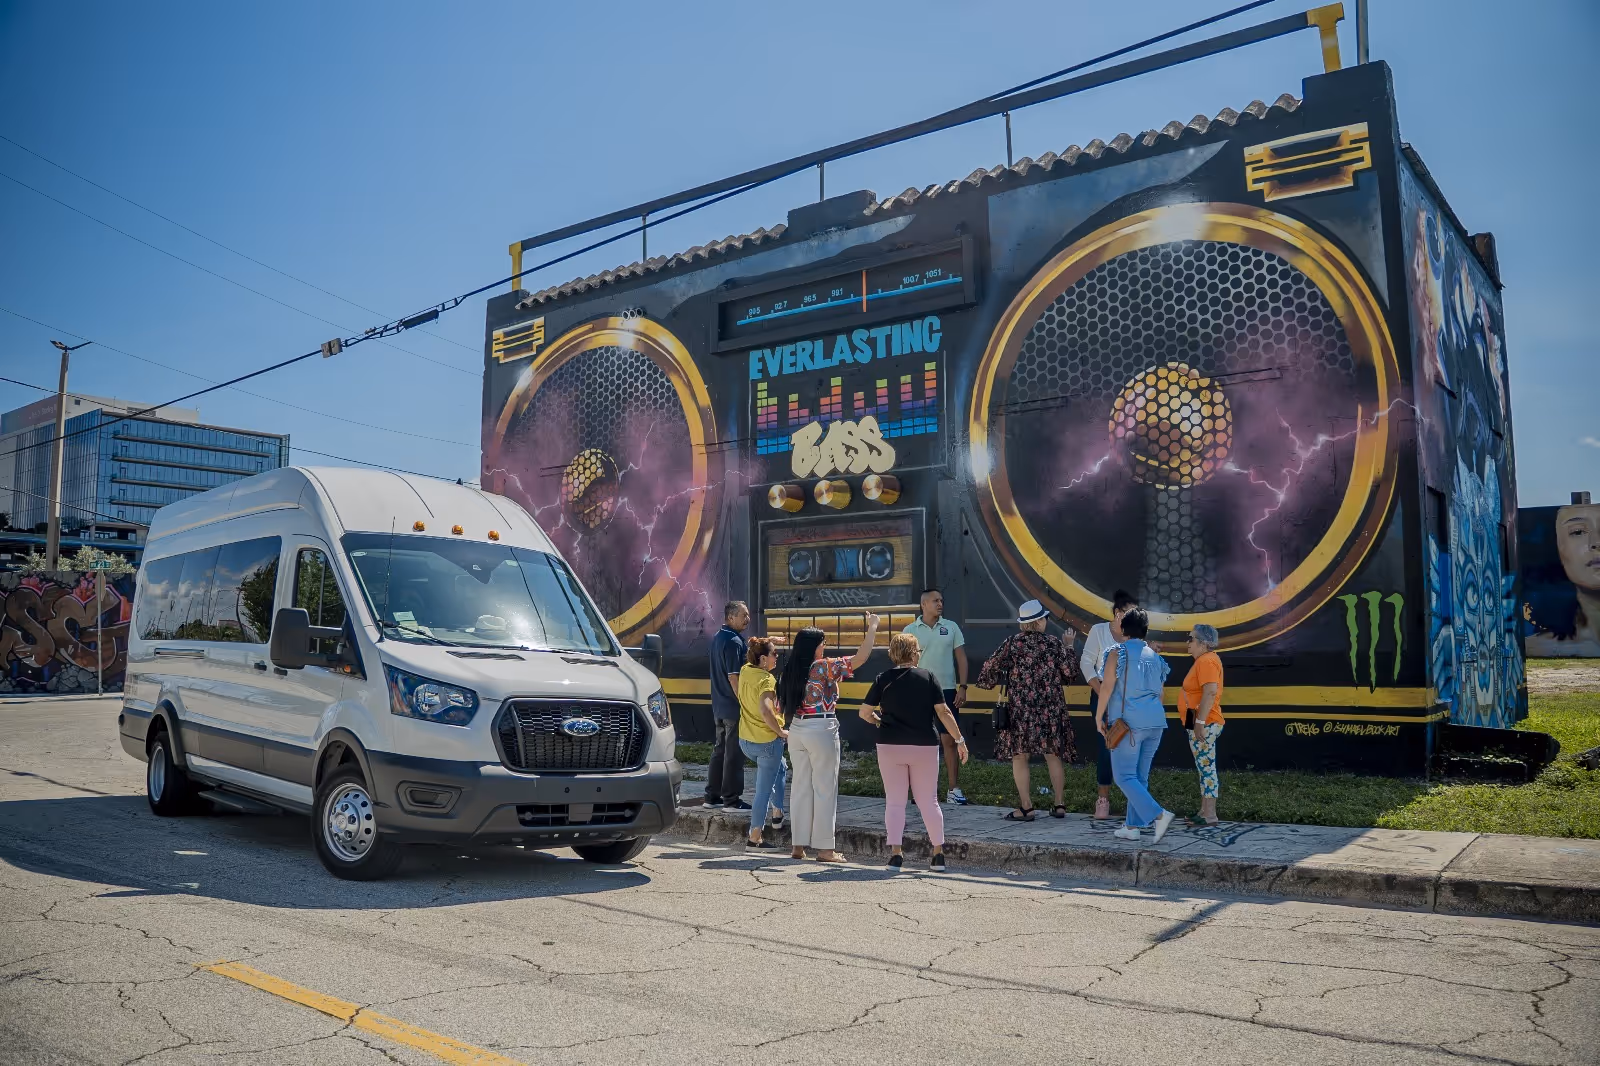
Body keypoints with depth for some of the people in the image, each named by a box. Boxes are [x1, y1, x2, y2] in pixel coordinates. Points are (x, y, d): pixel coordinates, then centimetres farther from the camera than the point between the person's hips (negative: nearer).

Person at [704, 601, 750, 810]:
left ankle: (712, 796, 21)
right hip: (734, 707, -9)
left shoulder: (717, 638, 11)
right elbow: (733, 676, -22)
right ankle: (732, 799, 4)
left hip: (719, 706, 9)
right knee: (734, 754, -2)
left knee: (719, 750, 15)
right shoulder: (734, 642, -18)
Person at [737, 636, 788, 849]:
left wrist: (768, 644, 21)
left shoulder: (745, 671, 3)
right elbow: (765, 711, -33)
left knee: (779, 767, 31)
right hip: (767, 742, -8)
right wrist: (781, 732, -20)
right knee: (764, 789, 3)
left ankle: (777, 813, 32)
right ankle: (755, 836, 9)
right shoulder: (767, 679, -19)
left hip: (745, 741, 8)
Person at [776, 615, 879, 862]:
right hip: (821, 730, -6)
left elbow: (781, 705, 9)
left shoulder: (790, 671, 7)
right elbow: (860, 658, -13)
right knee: (824, 789, 2)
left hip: (796, 730, 6)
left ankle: (798, 845, 15)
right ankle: (824, 848, 5)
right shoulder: (824, 667, -11)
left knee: (800, 787, 12)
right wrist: (872, 627, -5)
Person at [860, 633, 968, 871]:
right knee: (928, 801, 11)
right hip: (924, 746, 0)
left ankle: (895, 853, 0)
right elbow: (943, 712, -6)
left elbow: (864, 712, 0)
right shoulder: (928, 677, -3)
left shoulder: (884, 679, -1)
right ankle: (938, 853, 15)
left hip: (890, 746, 0)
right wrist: (959, 740, 0)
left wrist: (878, 721, 20)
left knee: (894, 801, 6)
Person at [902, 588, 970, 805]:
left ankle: (954, 789, 5)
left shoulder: (951, 627, 4)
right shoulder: (910, 630, 1)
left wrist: (962, 687, -3)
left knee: (949, 740, 0)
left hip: (947, 691, 0)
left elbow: (961, 659, 5)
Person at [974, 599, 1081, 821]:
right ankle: (1059, 805, 15)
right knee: (1053, 756, 12)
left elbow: (992, 666, -4)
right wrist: (1069, 647, 13)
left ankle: (1026, 808, 2)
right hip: (1050, 709, 2)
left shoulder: (1013, 642, -3)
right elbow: (1070, 671, -1)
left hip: (1020, 710, -2)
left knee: (1019, 757, 3)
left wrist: (988, 682, 16)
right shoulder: (1053, 643, -1)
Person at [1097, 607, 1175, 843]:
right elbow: (1159, 692, 18)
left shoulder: (1117, 652, -5)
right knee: (1140, 776, 12)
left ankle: (1158, 815, -18)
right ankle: (1132, 826, 14)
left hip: (1128, 721, -6)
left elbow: (1107, 686, -11)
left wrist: (1099, 716, -2)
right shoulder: (1155, 656, 13)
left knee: (1124, 776, -3)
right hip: (1155, 721, 6)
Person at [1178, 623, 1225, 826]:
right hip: (1202, 724, 11)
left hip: (1203, 724, -11)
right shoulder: (1205, 659, 18)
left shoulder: (1207, 661, -16)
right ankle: (1204, 811, 19)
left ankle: (1209, 815, -4)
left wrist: (1200, 722, -28)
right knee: (1204, 767, 13)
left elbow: (1210, 692, -26)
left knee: (1206, 767, -7)